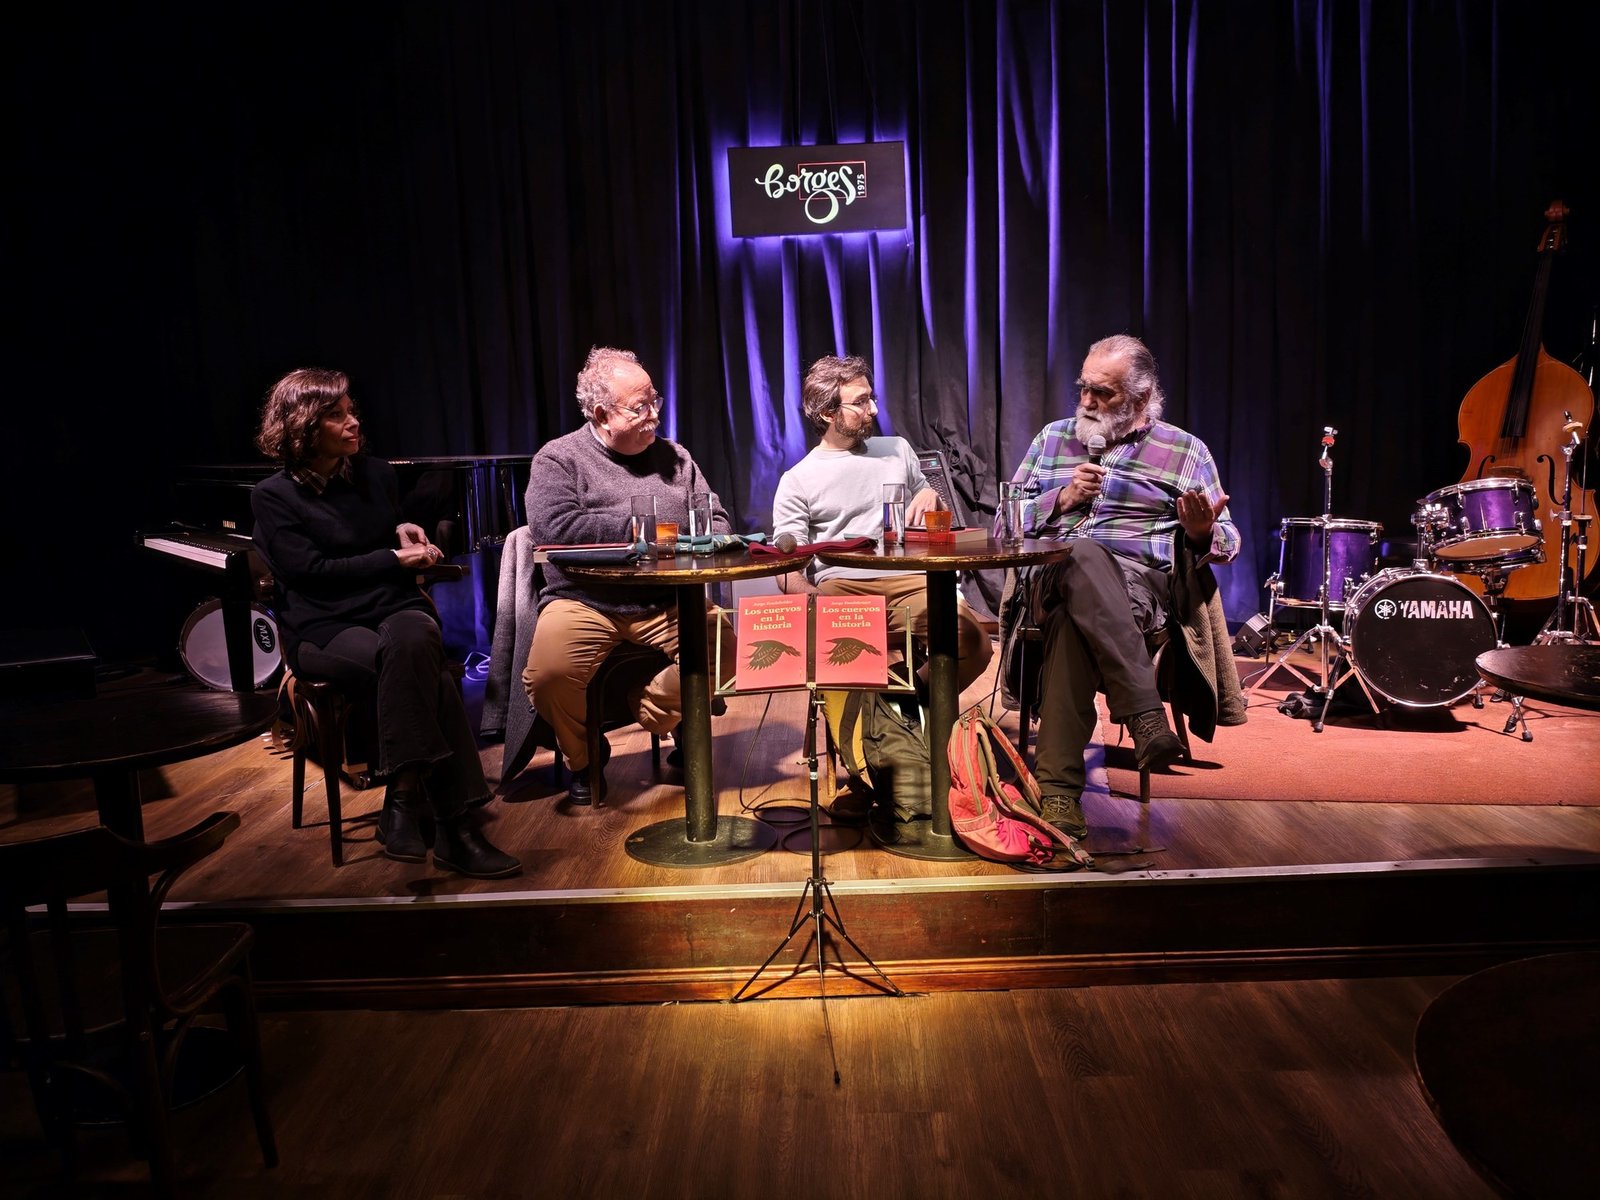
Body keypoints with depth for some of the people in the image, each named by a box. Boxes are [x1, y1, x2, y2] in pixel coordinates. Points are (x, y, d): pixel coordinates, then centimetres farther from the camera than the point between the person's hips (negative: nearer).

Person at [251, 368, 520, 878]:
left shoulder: (375, 473, 14)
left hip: (396, 608, 3)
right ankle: (453, 827, -33)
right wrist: (395, 559, -7)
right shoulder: (273, 496, 2)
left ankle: (404, 799, -33)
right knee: (428, 678, -34)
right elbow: (312, 571, -8)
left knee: (411, 643, -37)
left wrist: (405, 531, 6)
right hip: (325, 628, -3)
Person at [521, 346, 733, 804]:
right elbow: (553, 527, -15)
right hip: (584, 603, -3)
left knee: (724, 645, -25)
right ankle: (584, 757, 6)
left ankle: (650, 711, 8)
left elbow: (716, 522, 17)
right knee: (548, 673, -30)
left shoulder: (673, 456, 16)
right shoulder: (559, 458, 3)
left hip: (666, 604, 3)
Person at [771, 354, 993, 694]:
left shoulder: (897, 449, 21)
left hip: (908, 581, 3)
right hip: (842, 588, -2)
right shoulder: (796, 481, 10)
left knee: (973, 642, -29)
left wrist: (931, 496, 6)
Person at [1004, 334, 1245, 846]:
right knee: (1082, 557, -40)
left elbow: (1227, 541, 16)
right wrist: (1062, 499, 0)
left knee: (1071, 620, -39)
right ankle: (1146, 714, -47)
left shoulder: (1185, 450, 17)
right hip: (1055, 577, 1)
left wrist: (1203, 533, -9)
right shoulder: (1053, 439, 23)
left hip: (1141, 581, -1)